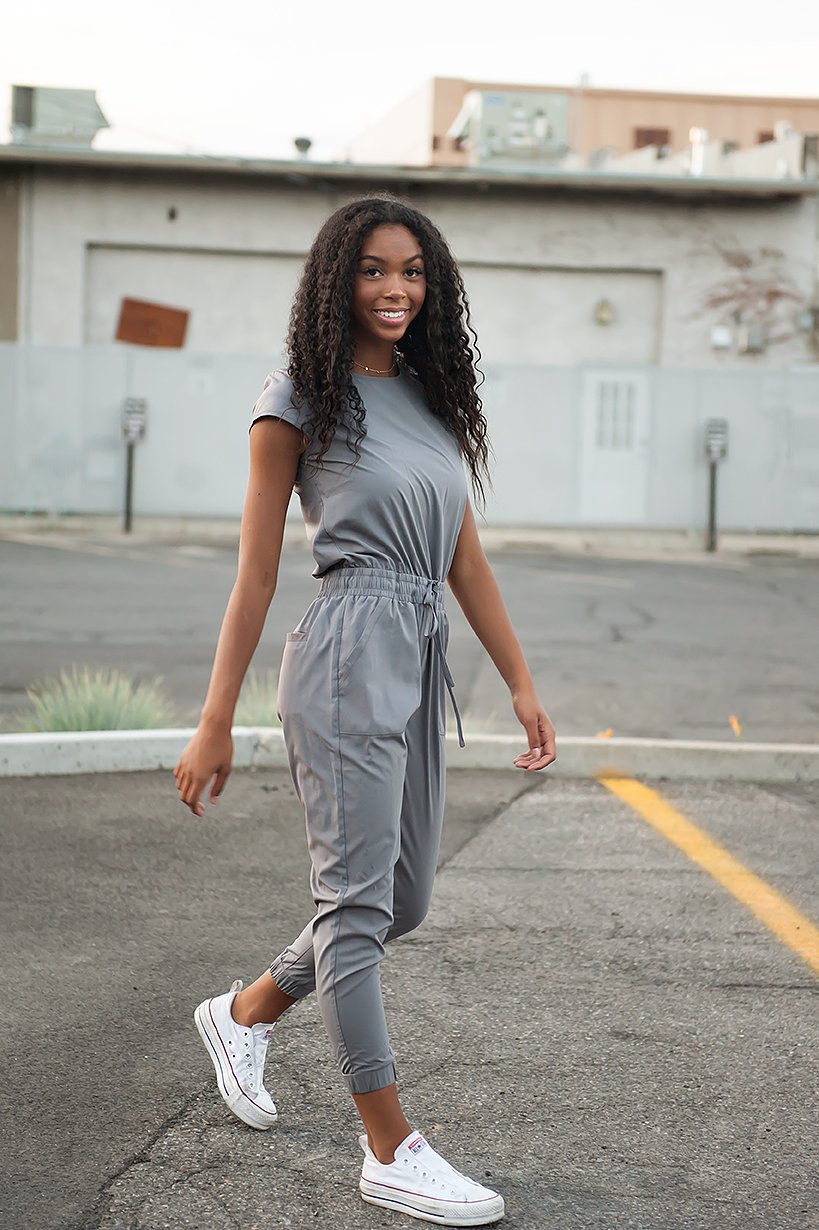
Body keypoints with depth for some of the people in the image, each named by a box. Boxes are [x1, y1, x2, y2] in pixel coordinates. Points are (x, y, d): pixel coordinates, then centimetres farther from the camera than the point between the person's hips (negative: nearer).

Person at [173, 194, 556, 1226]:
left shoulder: (435, 396, 16)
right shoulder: (301, 401, -1)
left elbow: (465, 557, 17)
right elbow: (256, 572, -2)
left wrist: (522, 685, 12)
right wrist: (214, 725, -5)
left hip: (420, 664, 8)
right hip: (349, 655, -8)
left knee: (402, 901, 14)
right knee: (359, 899, -6)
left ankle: (245, 1011, 37)